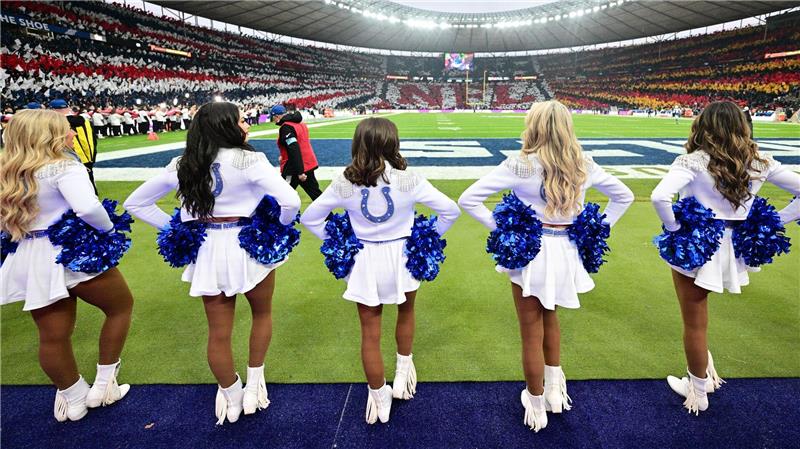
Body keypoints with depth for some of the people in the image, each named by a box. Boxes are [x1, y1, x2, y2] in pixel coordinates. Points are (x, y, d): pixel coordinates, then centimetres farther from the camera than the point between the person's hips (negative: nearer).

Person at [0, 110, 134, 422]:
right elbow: (88, 208, -31)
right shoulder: (63, 167, -16)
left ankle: (73, 398, 34)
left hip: (31, 259, 7)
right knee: (121, 305, 16)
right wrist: (109, 229, -14)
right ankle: (103, 384, 19)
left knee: (53, 336, 16)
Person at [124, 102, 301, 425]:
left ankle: (230, 398, 36)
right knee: (262, 313, 24)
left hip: (207, 249, 4)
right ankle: (254, 385, 31)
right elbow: (290, 201, -26)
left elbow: (135, 203, 9)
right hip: (248, 244, -4)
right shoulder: (248, 160, -15)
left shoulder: (183, 165, 1)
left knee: (219, 332, 16)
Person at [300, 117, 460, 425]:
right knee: (406, 312, 30)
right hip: (402, 256, 0)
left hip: (364, 260, 0)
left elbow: (310, 217, -1)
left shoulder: (345, 183, -10)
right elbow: (450, 210, -10)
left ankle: (378, 399, 28)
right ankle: (403, 371, 45)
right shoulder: (408, 180, -15)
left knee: (370, 334, 13)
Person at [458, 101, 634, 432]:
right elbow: (624, 196, 12)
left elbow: (468, 199, -17)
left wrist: (501, 228, -11)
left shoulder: (519, 166, -16)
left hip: (529, 250, -5)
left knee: (532, 334, 11)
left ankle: (536, 408, 29)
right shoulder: (583, 166, -2)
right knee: (549, 318, 29)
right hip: (566, 251, 5)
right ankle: (554, 389, 43)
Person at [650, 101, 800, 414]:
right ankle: (704, 375, 37)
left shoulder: (694, 162, -18)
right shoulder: (759, 163, -1)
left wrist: (674, 228, -18)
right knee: (697, 320, 27)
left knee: (695, 325, 11)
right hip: (732, 248, 6)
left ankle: (699, 393, 29)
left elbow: (659, 197, -33)